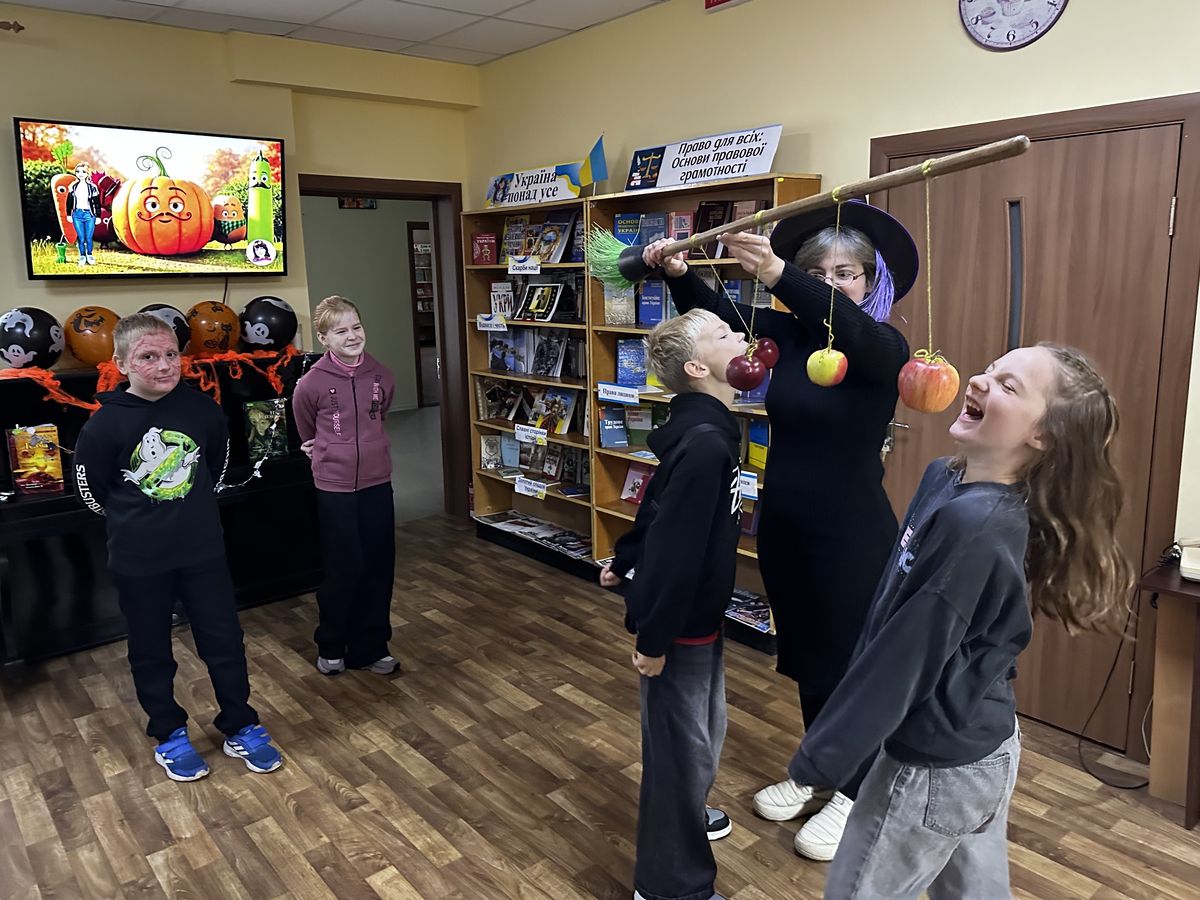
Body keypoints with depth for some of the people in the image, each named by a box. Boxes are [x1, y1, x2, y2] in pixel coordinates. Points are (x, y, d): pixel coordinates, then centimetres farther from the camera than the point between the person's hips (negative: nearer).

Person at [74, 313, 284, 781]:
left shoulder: (201, 409, -7)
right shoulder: (106, 423, -14)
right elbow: (89, 488, -2)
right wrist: (133, 519, 7)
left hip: (203, 549, 2)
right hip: (139, 560, -2)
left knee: (224, 640, 9)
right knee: (151, 652, 14)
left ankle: (241, 728, 26)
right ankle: (169, 734, 33)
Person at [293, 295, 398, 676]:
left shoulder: (381, 375, -2)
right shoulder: (311, 383, -13)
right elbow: (307, 431, 6)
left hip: (377, 483, 4)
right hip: (334, 487, -4)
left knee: (379, 567, 9)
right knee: (343, 570, 5)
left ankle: (370, 647, 25)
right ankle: (331, 646, 27)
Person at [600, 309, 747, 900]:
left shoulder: (705, 427, 4)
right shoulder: (705, 442, -28)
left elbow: (663, 508, 15)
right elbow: (675, 543, -28)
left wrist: (625, 562, 25)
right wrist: (653, 637, -24)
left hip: (697, 608, 10)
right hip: (679, 618, -10)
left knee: (704, 728, 26)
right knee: (682, 743, 5)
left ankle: (686, 816, 50)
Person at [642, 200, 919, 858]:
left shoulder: (883, 348, -14)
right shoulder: (793, 333, 1)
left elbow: (844, 325, -36)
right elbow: (720, 314, -4)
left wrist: (777, 275, -52)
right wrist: (678, 274, -24)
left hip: (853, 533, -6)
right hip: (783, 523, 6)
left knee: (850, 663, 9)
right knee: (805, 656, 20)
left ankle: (854, 796, 30)